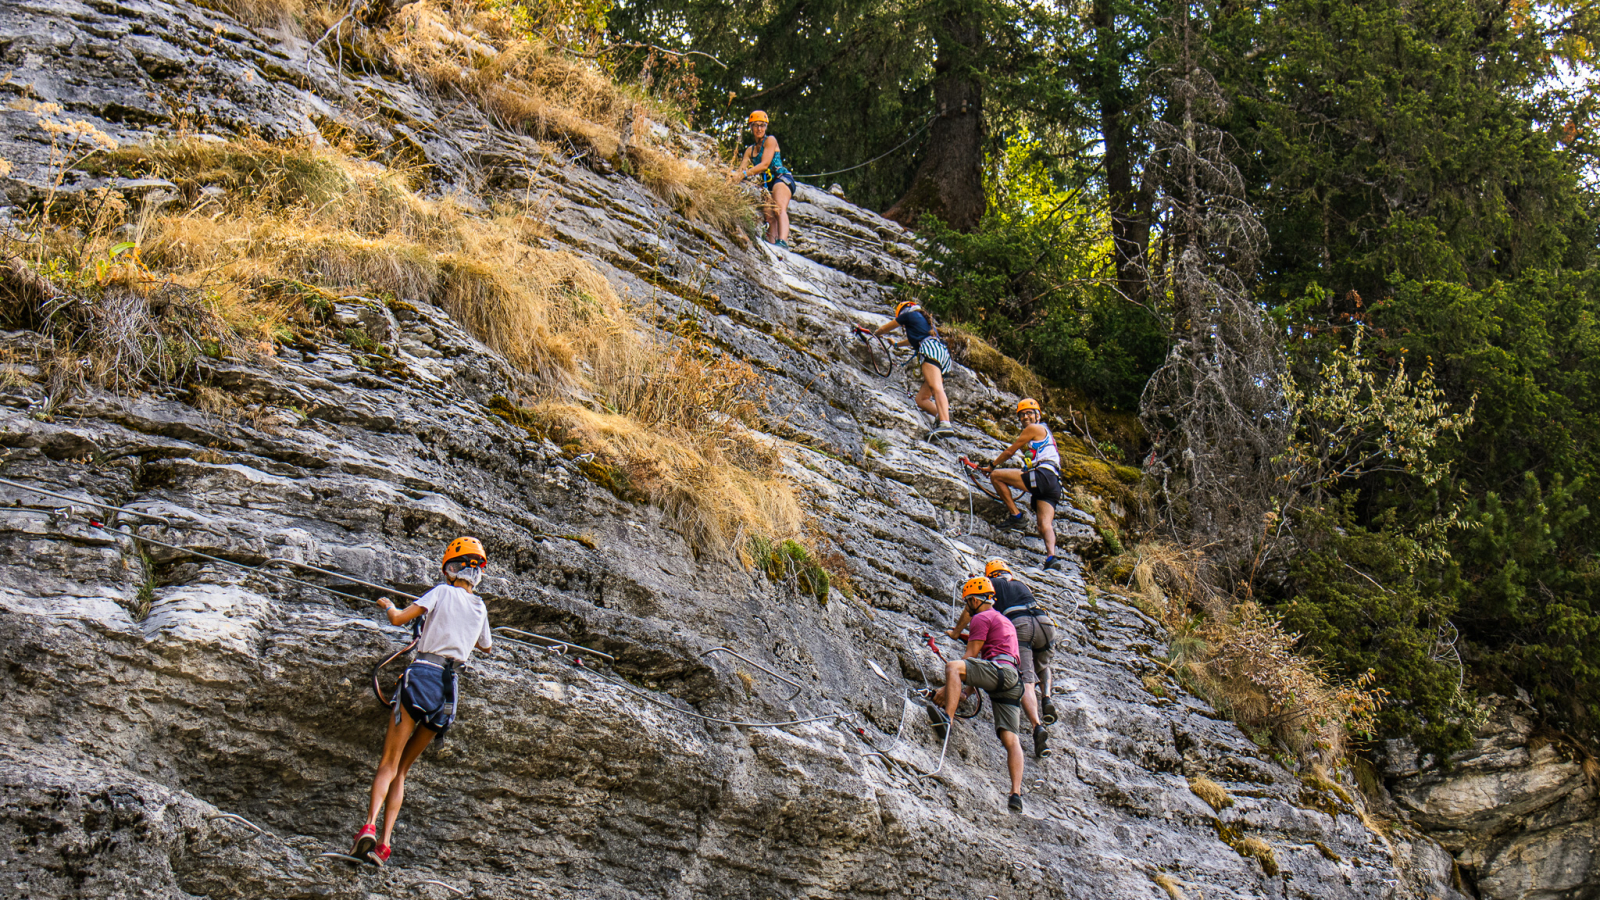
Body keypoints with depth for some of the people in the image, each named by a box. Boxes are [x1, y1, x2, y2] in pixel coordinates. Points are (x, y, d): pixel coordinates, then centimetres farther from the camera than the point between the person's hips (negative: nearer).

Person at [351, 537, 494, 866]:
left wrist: (387, 605, 17)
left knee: (389, 764, -6)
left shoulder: (442, 592, 2)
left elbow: (398, 618, -6)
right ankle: (384, 843, -1)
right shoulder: (480, 608, 17)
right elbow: (487, 647, 37)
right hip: (448, 688, 4)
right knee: (402, 770, 11)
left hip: (421, 675, -4)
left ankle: (369, 826, -29)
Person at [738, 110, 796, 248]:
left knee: (779, 209, -31)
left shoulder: (770, 140, 2)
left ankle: (783, 241, -53)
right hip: (766, 184, 8)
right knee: (769, 216, -9)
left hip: (781, 177, -8)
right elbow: (742, 169, 8)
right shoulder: (750, 150, 21)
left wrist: (746, 174, -20)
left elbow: (764, 164, -11)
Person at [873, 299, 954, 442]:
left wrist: (875, 332, 52)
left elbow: (884, 328, 29)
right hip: (945, 356, 8)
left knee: (936, 387, -30)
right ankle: (942, 415, -21)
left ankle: (945, 425, -52)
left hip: (931, 350, -8)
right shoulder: (925, 319, 39)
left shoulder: (908, 314, 16)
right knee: (920, 399, 6)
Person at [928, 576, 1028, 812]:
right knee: (1010, 738, -3)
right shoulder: (1004, 621, 36)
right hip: (1012, 684, 9)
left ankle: (947, 719, -44)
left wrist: (946, 689, 1)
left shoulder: (981, 618, 6)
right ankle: (1016, 794, -16)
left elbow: (970, 657, -1)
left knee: (953, 666, -25)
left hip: (999, 670, -9)